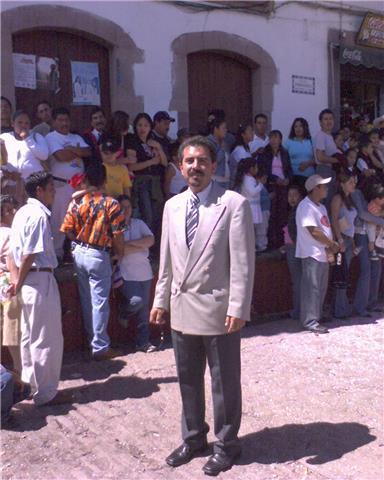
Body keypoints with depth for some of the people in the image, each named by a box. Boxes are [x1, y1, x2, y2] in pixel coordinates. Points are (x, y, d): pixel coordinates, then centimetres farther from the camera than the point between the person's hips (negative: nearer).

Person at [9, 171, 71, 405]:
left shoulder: (23, 212, 12)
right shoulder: (39, 215, -17)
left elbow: (14, 251, 11)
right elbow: (30, 254, -20)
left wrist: (17, 280, 10)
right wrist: (19, 282, -9)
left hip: (28, 281, 10)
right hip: (41, 280, -10)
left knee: (31, 337, 18)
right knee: (48, 340, 1)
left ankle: (31, 384, 31)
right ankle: (46, 393, 10)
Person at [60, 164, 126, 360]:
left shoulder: (76, 202, -2)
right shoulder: (111, 204, -12)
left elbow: (68, 230, -1)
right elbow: (117, 234, -12)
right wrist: (120, 252, 5)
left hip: (79, 253, 5)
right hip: (98, 256, -4)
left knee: (86, 300, 17)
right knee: (99, 302, 2)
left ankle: (93, 340, 30)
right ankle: (100, 347, 7)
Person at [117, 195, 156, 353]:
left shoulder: (139, 223, 14)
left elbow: (150, 240, 1)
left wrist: (130, 243, -9)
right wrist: (141, 246, -4)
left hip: (144, 271, 5)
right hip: (126, 273, -5)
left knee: (144, 307, 5)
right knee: (137, 300, -20)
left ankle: (143, 341, 14)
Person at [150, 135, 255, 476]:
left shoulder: (234, 204, -9)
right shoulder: (172, 206, 8)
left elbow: (243, 261, -13)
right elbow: (167, 259, 13)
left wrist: (238, 308, -17)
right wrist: (161, 300, 11)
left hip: (218, 310, -5)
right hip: (181, 309, 6)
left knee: (225, 383, 9)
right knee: (188, 381, 18)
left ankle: (226, 445, 27)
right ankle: (193, 438, 37)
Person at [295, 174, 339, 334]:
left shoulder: (321, 207, 18)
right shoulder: (306, 206, -14)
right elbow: (314, 231, -20)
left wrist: (332, 245, 1)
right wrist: (332, 244, -10)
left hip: (323, 253, 10)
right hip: (312, 254, -10)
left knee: (321, 288, 14)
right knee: (311, 289, -6)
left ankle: (317, 316, 25)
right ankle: (310, 322, -2)